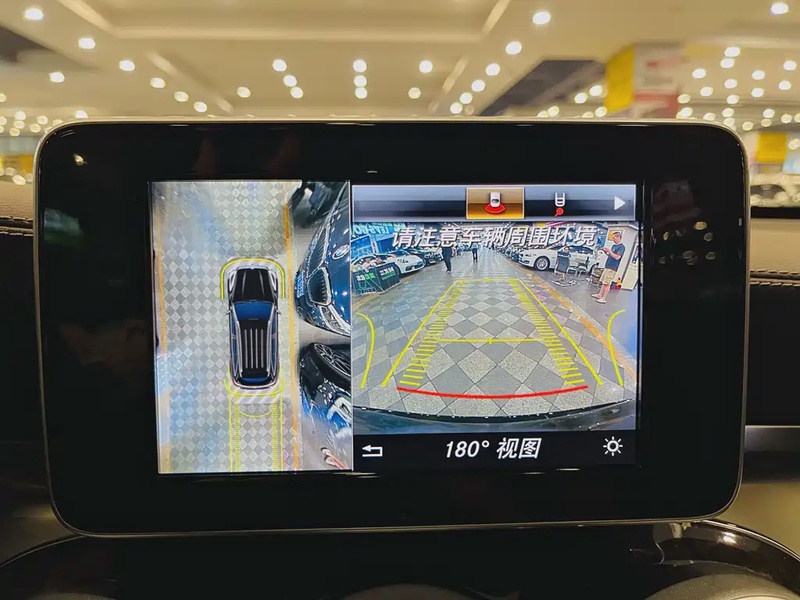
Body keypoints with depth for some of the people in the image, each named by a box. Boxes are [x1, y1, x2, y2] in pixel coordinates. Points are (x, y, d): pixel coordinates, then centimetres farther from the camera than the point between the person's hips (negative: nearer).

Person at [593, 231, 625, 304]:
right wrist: (605, 251, 6)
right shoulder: (614, 246, 15)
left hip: (612, 268, -9)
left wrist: (609, 250, -17)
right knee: (603, 282, 14)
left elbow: (617, 257, -20)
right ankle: (600, 295, 22)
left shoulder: (621, 247, -12)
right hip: (607, 267, 9)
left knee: (607, 283, -7)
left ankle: (603, 298, -4)